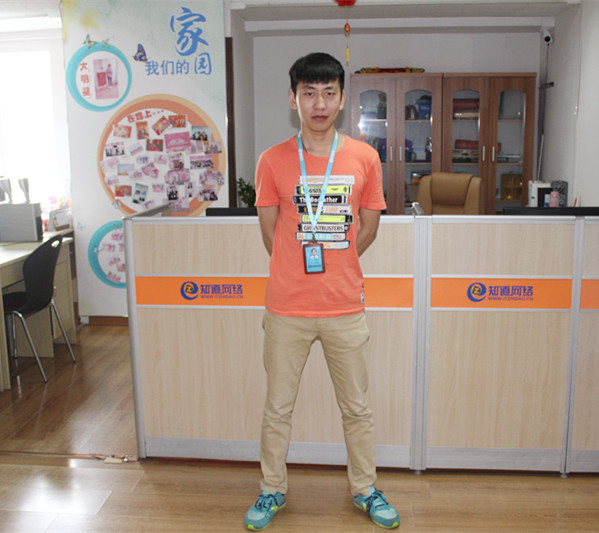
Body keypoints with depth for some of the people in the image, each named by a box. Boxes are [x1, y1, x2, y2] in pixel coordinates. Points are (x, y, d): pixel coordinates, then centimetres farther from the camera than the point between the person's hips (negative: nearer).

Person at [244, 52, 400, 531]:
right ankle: (272, 490, 33)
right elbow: (271, 231, 4)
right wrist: (300, 271, 4)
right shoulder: (273, 161, -2)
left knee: (357, 406, 14)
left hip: (346, 307, 1)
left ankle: (365, 489, 35)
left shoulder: (364, 158, 0)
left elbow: (368, 227, 7)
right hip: (287, 309, 0)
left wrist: (333, 270, 5)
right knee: (278, 407, 13)